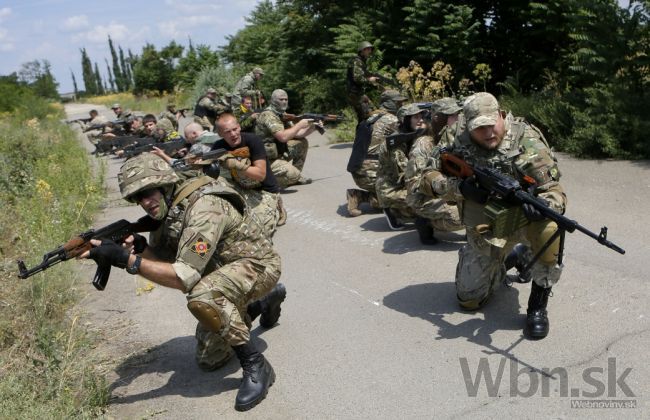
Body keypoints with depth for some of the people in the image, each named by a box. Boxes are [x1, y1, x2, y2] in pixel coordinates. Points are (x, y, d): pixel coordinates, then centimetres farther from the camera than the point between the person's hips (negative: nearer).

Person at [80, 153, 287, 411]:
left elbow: (186, 277, -37)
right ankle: (266, 301, 31)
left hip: (257, 265, -9)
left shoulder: (203, 207, -32)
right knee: (208, 359, 13)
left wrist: (126, 259, -42)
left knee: (201, 298, -38)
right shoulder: (165, 209, -4)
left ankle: (256, 366, -20)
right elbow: (163, 258, 1)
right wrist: (138, 247, -21)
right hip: (222, 271, 9)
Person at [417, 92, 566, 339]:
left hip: (523, 216, -2)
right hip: (484, 232, 2)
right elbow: (428, 178, -9)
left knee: (548, 227, -38)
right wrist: (459, 187, -28)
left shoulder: (527, 142, -20)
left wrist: (543, 205, -47)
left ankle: (538, 302, -16)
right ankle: (500, 265, 37)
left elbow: (554, 191, -22)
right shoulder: (460, 144, -13)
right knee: (469, 299, 4)